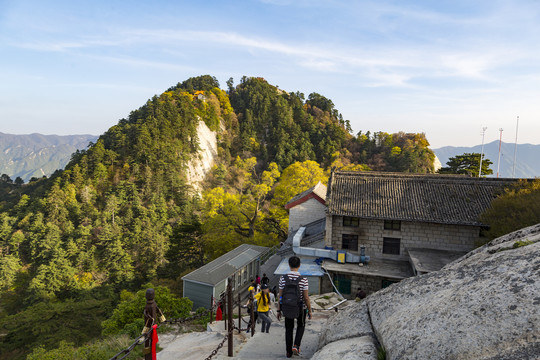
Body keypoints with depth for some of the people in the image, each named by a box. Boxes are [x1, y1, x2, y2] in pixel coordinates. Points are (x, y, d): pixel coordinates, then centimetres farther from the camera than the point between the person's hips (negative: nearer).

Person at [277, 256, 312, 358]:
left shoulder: (283, 278, -13)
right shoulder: (303, 280, -21)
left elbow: (280, 296, -7)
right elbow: (306, 298, -15)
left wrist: (279, 310, 4)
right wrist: (309, 311, -1)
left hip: (287, 308, 2)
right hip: (300, 308, -2)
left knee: (289, 329, 20)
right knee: (301, 326, 25)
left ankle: (289, 351, 24)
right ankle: (296, 346, 9)